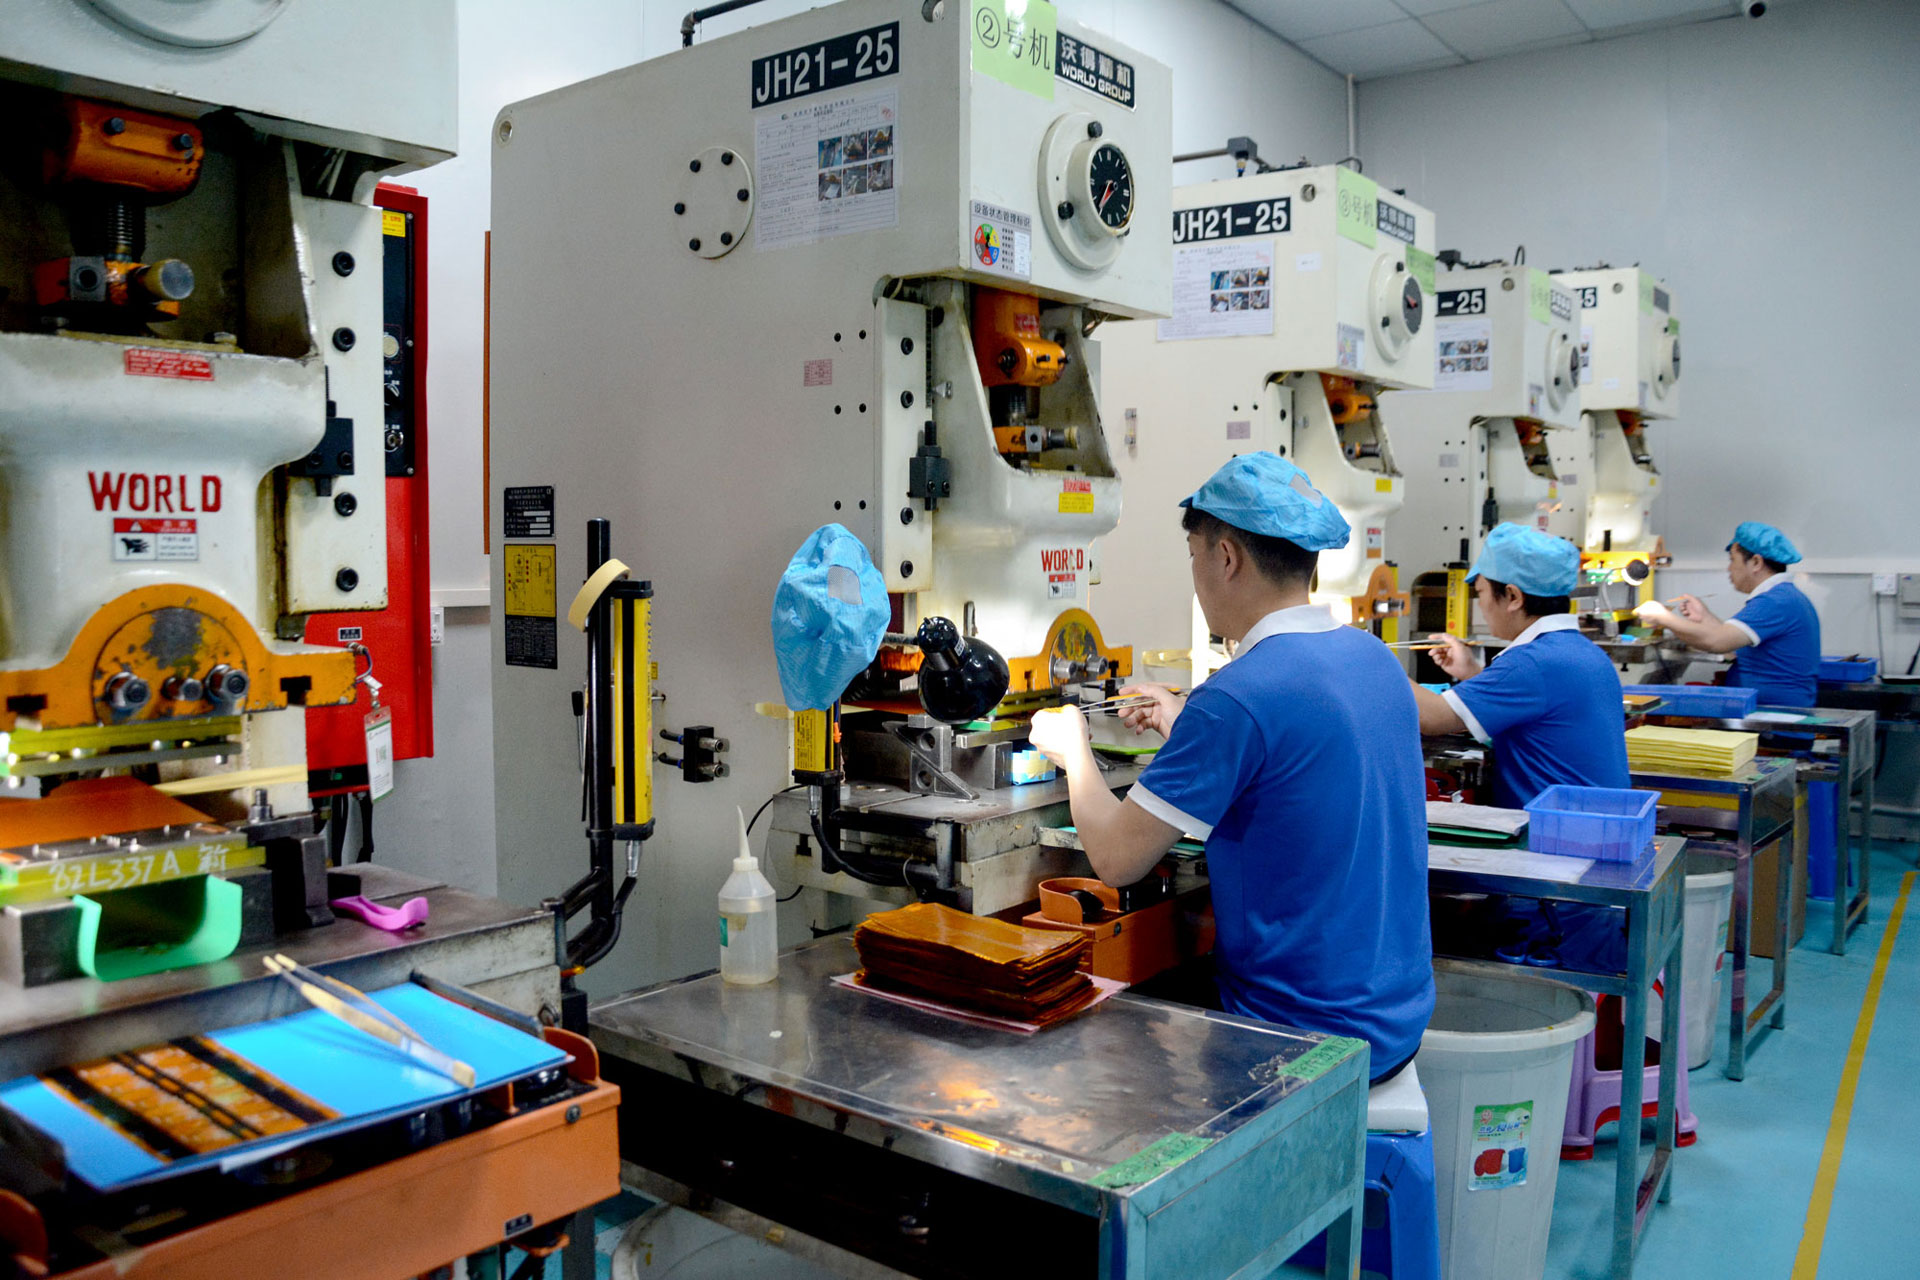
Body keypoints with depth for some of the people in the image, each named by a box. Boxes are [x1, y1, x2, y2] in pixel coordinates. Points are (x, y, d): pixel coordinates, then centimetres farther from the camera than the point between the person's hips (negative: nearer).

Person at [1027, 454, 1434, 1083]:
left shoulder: (1237, 698, -24)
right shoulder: (1373, 658, 2)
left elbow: (1116, 858, -18)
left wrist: (1072, 747, -1)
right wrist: (1188, 729, 22)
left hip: (1305, 1036, -8)